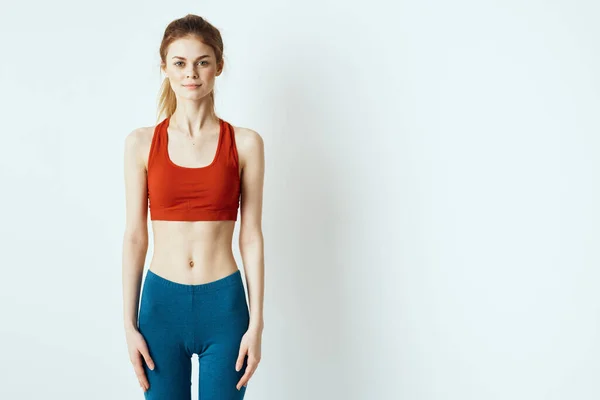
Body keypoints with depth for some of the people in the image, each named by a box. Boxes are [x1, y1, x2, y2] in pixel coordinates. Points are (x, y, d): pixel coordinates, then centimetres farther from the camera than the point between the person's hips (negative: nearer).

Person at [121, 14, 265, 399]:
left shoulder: (245, 143, -3)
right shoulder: (142, 143, 0)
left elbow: (251, 238, -1)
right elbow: (135, 237, 2)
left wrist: (256, 324, -3)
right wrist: (129, 323, 2)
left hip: (224, 303, -1)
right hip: (162, 302, 1)